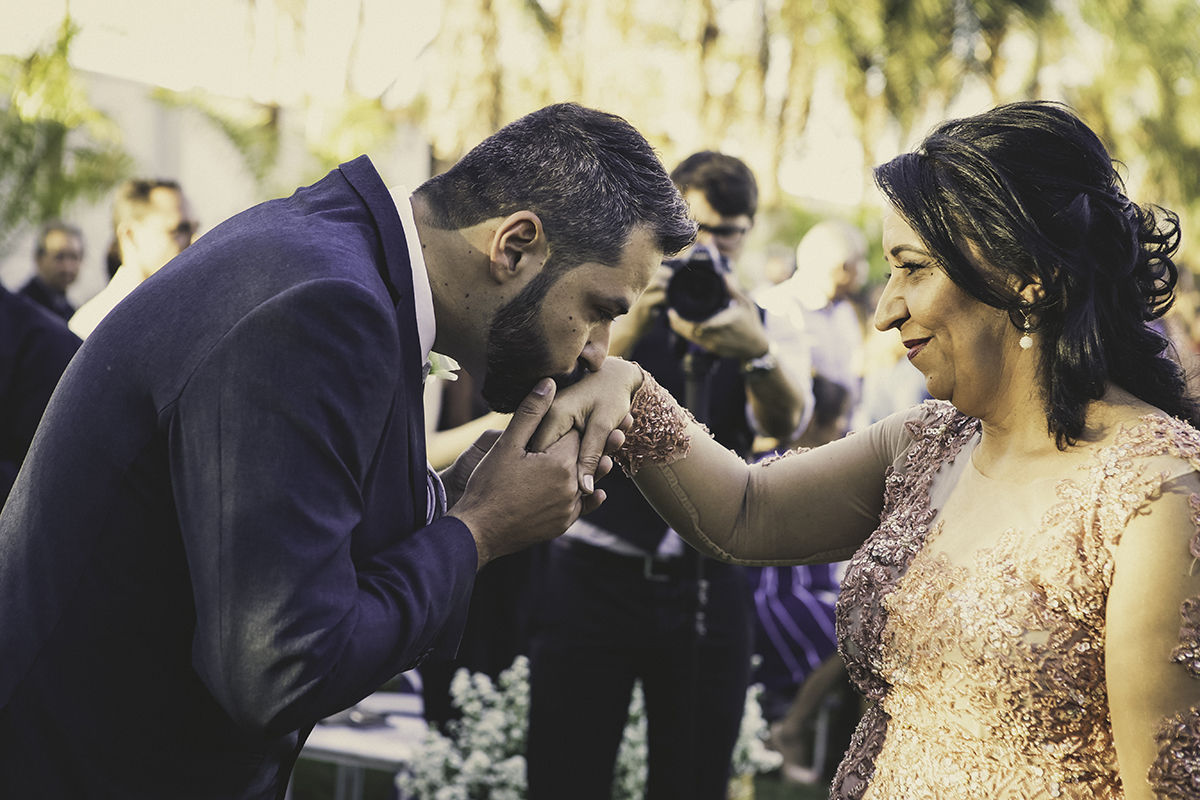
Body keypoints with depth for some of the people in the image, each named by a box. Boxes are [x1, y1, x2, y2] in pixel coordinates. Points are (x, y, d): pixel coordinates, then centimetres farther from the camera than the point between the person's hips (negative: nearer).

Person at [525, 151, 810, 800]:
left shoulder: (756, 323, 9)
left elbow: (784, 420, -11)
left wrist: (758, 351, -32)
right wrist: (631, 327, -28)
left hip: (707, 592, 2)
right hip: (595, 577, -2)